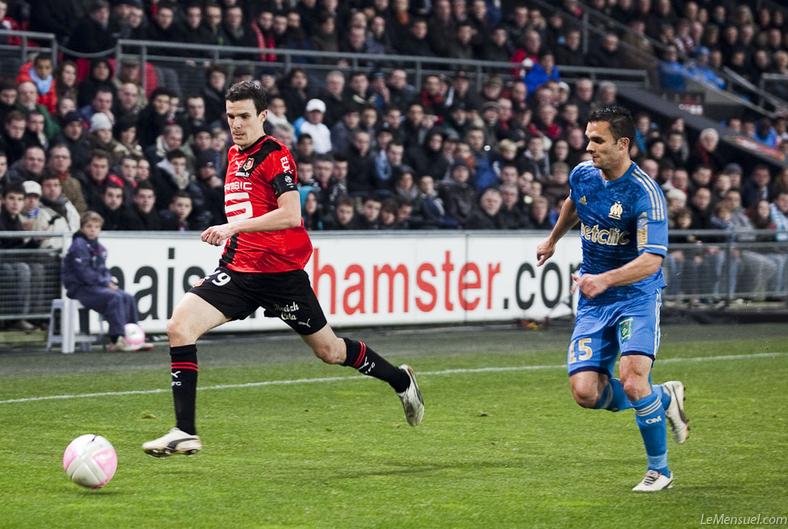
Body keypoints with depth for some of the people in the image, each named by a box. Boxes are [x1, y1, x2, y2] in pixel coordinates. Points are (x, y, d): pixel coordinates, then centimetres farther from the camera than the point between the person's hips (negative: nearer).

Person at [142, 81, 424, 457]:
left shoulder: (275, 154, -11)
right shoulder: (234, 155, 13)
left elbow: (290, 215, -24)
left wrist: (233, 227, -29)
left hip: (281, 271, -6)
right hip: (239, 270, 6)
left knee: (328, 350, 8)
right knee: (179, 325, -15)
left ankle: (401, 380, 36)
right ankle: (185, 432, -15)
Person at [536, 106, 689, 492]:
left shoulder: (645, 193, -19)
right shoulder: (582, 175, 0)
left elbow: (651, 260, -27)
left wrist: (604, 280, -40)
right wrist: (552, 239, 41)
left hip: (637, 295, -5)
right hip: (594, 301, 6)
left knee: (632, 381, -24)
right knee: (585, 392, -10)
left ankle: (659, 469, 0)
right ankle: (664, 398, 19)